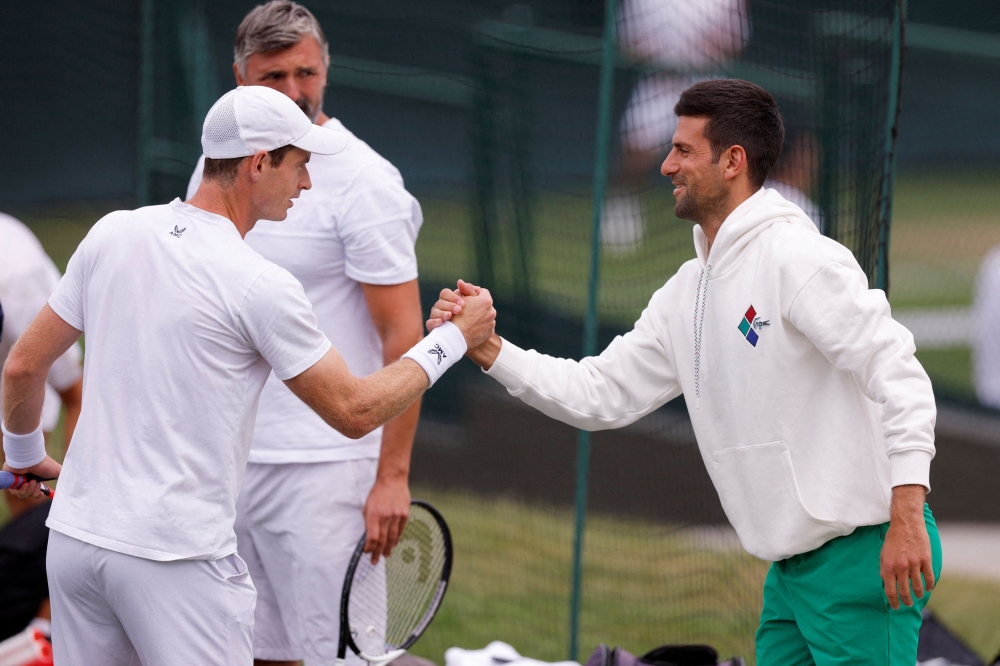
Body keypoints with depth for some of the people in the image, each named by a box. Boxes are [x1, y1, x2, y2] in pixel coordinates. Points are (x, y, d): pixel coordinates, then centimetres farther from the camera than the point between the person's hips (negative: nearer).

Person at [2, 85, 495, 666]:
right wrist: (453, 339, 7)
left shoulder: (112, 235, 4)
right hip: (176, 554, -7)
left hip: (75, 533, 7)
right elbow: (355, 412, -5)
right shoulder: (261, 286, -13)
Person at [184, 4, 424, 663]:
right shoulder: (216, 168, 10)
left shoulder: (363, 181, -9)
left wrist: (393, 475, -17)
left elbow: (404, 336, -12)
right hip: (230, 457, 6)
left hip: (325, 465, -6)